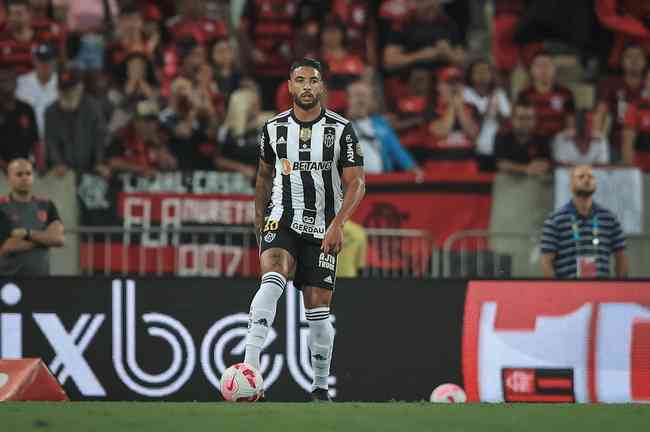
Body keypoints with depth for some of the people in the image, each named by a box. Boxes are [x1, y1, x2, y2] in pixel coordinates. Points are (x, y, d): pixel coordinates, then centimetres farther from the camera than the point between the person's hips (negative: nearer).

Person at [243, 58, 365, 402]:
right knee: (272, 280, -27)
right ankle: (250, 367, -38)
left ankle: (320, 387, 17)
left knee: (318, 311, 0)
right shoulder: (274, 128, 6)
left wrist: (338, 223, -19)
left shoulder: (341, 129, -1)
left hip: (322, 230, 0)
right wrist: (259, 224, 20)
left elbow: (356, 183, -5)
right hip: (281, 221, 0)